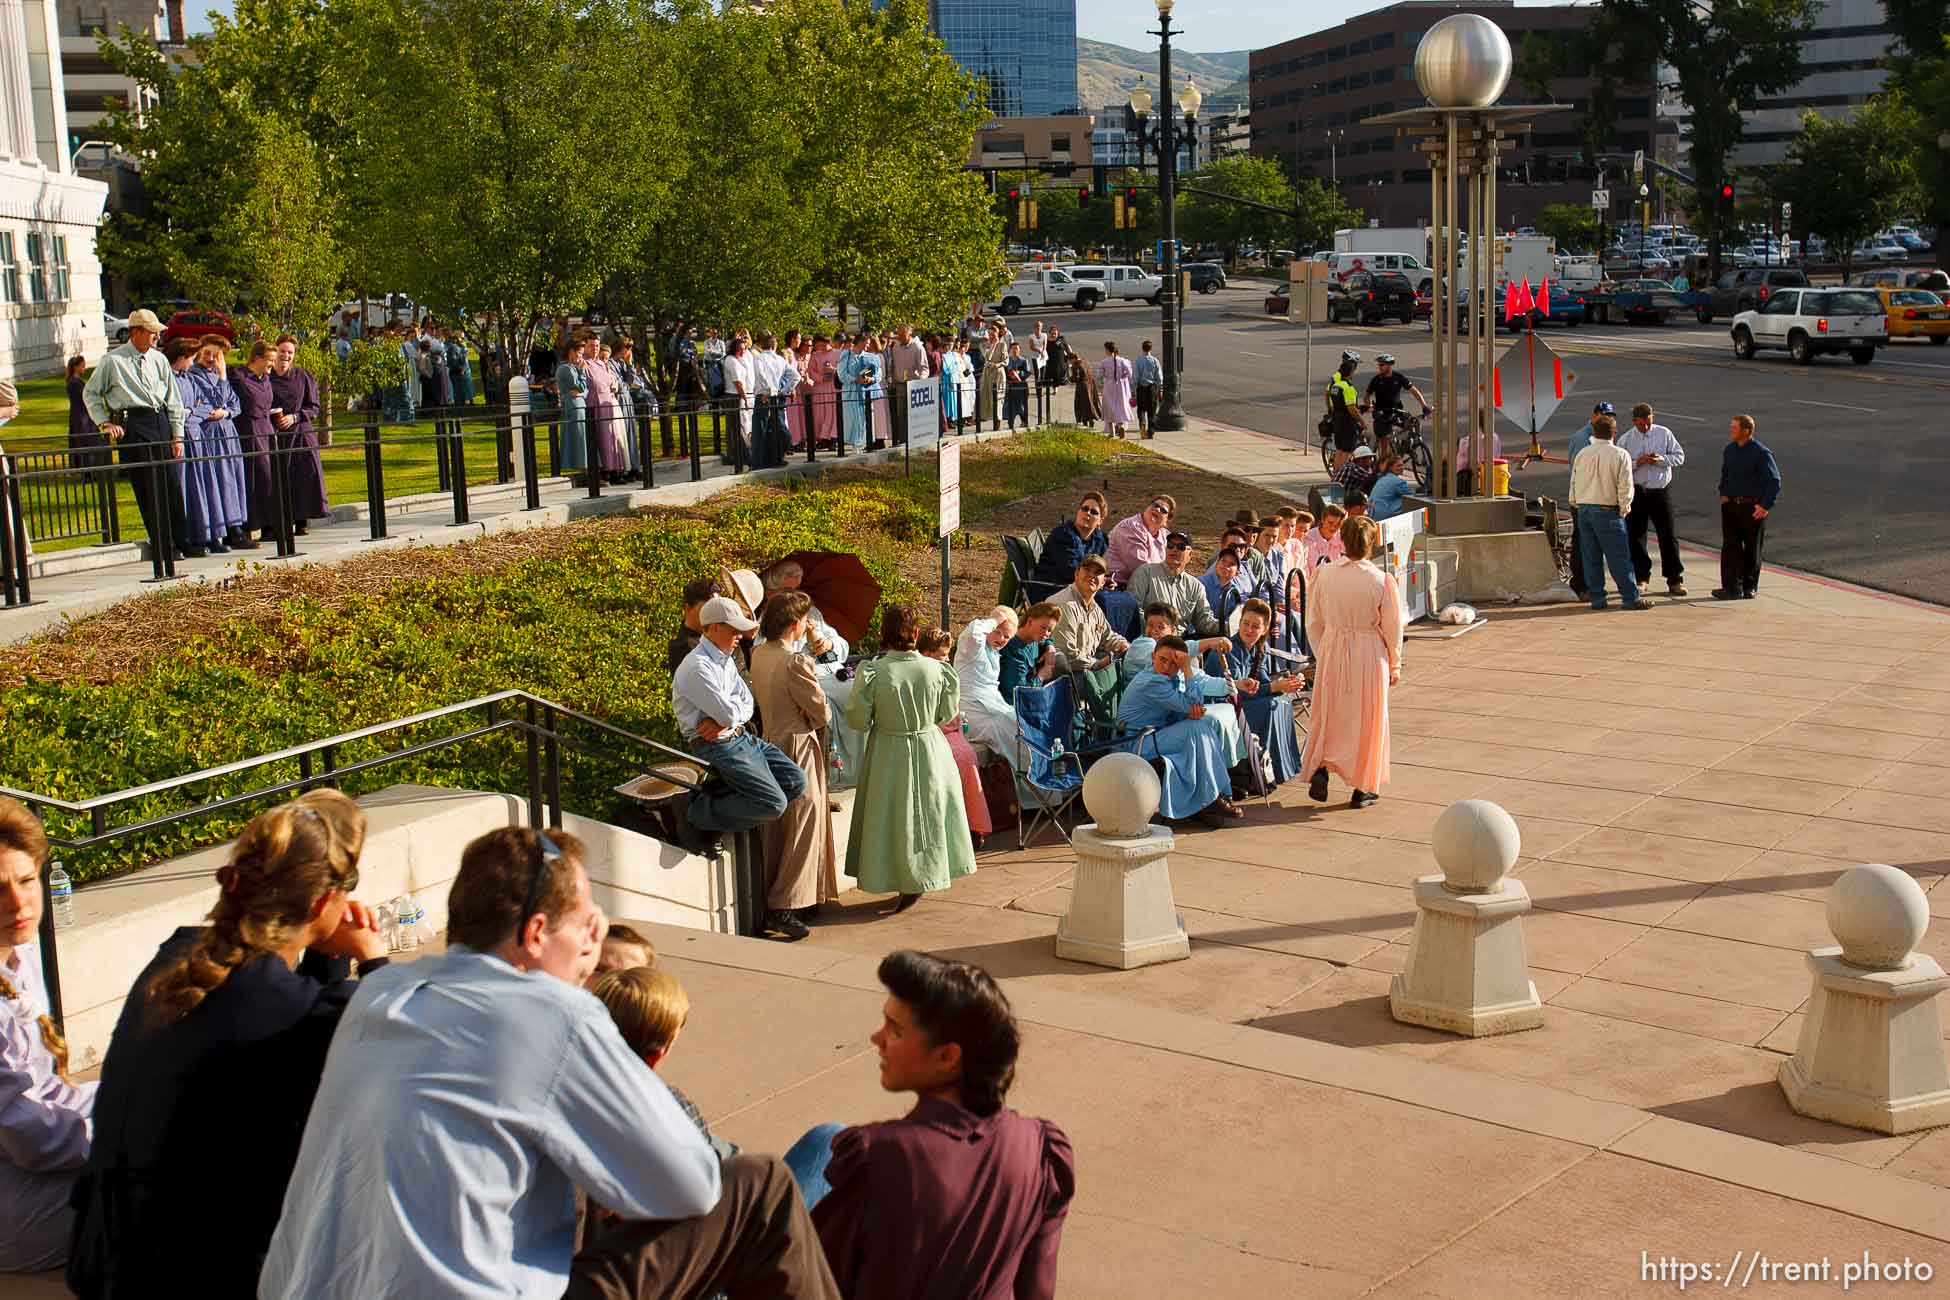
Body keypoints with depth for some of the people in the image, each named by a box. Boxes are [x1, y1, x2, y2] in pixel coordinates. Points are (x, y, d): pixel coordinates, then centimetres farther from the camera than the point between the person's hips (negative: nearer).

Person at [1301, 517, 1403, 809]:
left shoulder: (1323, 575, -8)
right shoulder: (1382, 581, -14)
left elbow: (1314, 623, 1)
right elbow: (1392, 629, -5)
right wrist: (1394, 666, 9)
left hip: (1332, 653, 2)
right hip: (1369, 654, -2)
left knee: (1329, 715, 19)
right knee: (1367, 720, 11)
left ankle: (1320, 767, 2)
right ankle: (1363, 788, 17)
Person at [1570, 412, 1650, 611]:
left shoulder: (1583, 454, 5)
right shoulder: (1620, 455, -7)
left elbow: (1574, 482, 10)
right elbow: (1625, 486, -9)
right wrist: (1623, 509, 3)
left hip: (1584, 510, 4)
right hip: (1607, 510, -4)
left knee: (1591, 557, 9)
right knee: (1619, 557, -2)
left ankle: (1596, 598, 10)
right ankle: (1631, 597, 0)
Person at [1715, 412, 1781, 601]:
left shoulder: (1761, 452, -13)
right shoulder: (1729, 450, 7)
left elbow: (1774, 481, -12)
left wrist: (1765, 506, -16)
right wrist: (1723, 493, 13)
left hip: (1753, 508, -5)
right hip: (1731, 505, 5)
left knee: (1752, 548, 6)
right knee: (1730, 546, -2)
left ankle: (1749, 587, 17)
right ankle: (1732, 587, -1)